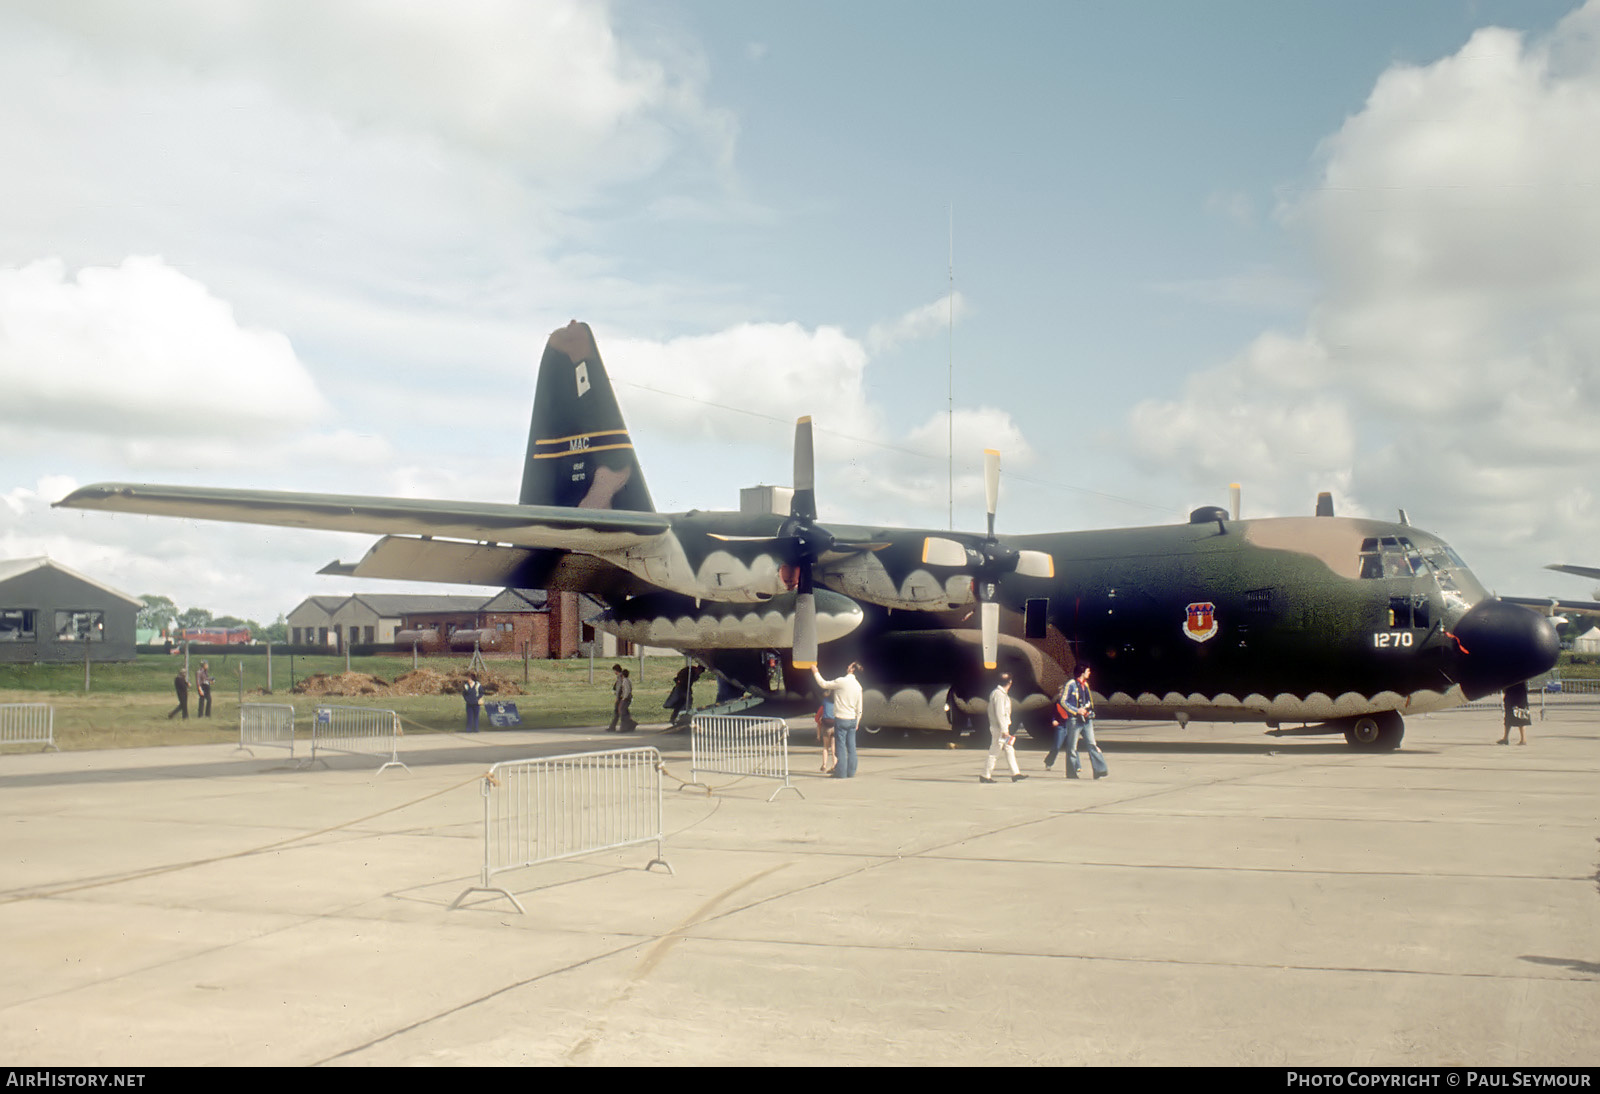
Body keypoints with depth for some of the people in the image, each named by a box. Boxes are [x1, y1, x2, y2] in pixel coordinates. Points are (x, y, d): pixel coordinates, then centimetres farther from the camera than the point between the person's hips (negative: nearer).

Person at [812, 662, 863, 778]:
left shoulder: (842, 681, -14)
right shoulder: (858, 686, 7)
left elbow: (824, 684, -2)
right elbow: (859, 708, 11)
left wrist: (815, 672, 12)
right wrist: (857, 722, 21)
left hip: (841, 719, -6)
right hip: (852, 719, 6)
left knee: (840, 746, -2)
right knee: (851, 747, 9)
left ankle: (841, 772, 0)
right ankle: (851, 772, 12)